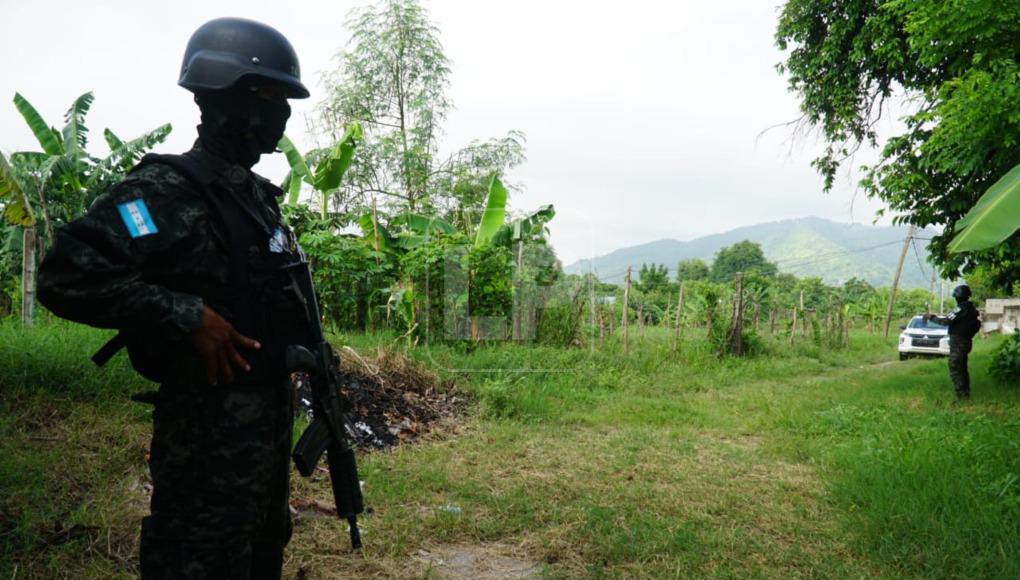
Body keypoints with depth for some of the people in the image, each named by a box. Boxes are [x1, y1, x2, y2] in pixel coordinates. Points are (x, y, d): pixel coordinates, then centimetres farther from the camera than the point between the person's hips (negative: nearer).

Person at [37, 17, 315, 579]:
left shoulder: (259, 197, 13)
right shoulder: (166, 189, -14)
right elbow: (66, 275, -24)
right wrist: (189, 316, -25)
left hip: (272, 410, 9)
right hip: (209, 423, -9)